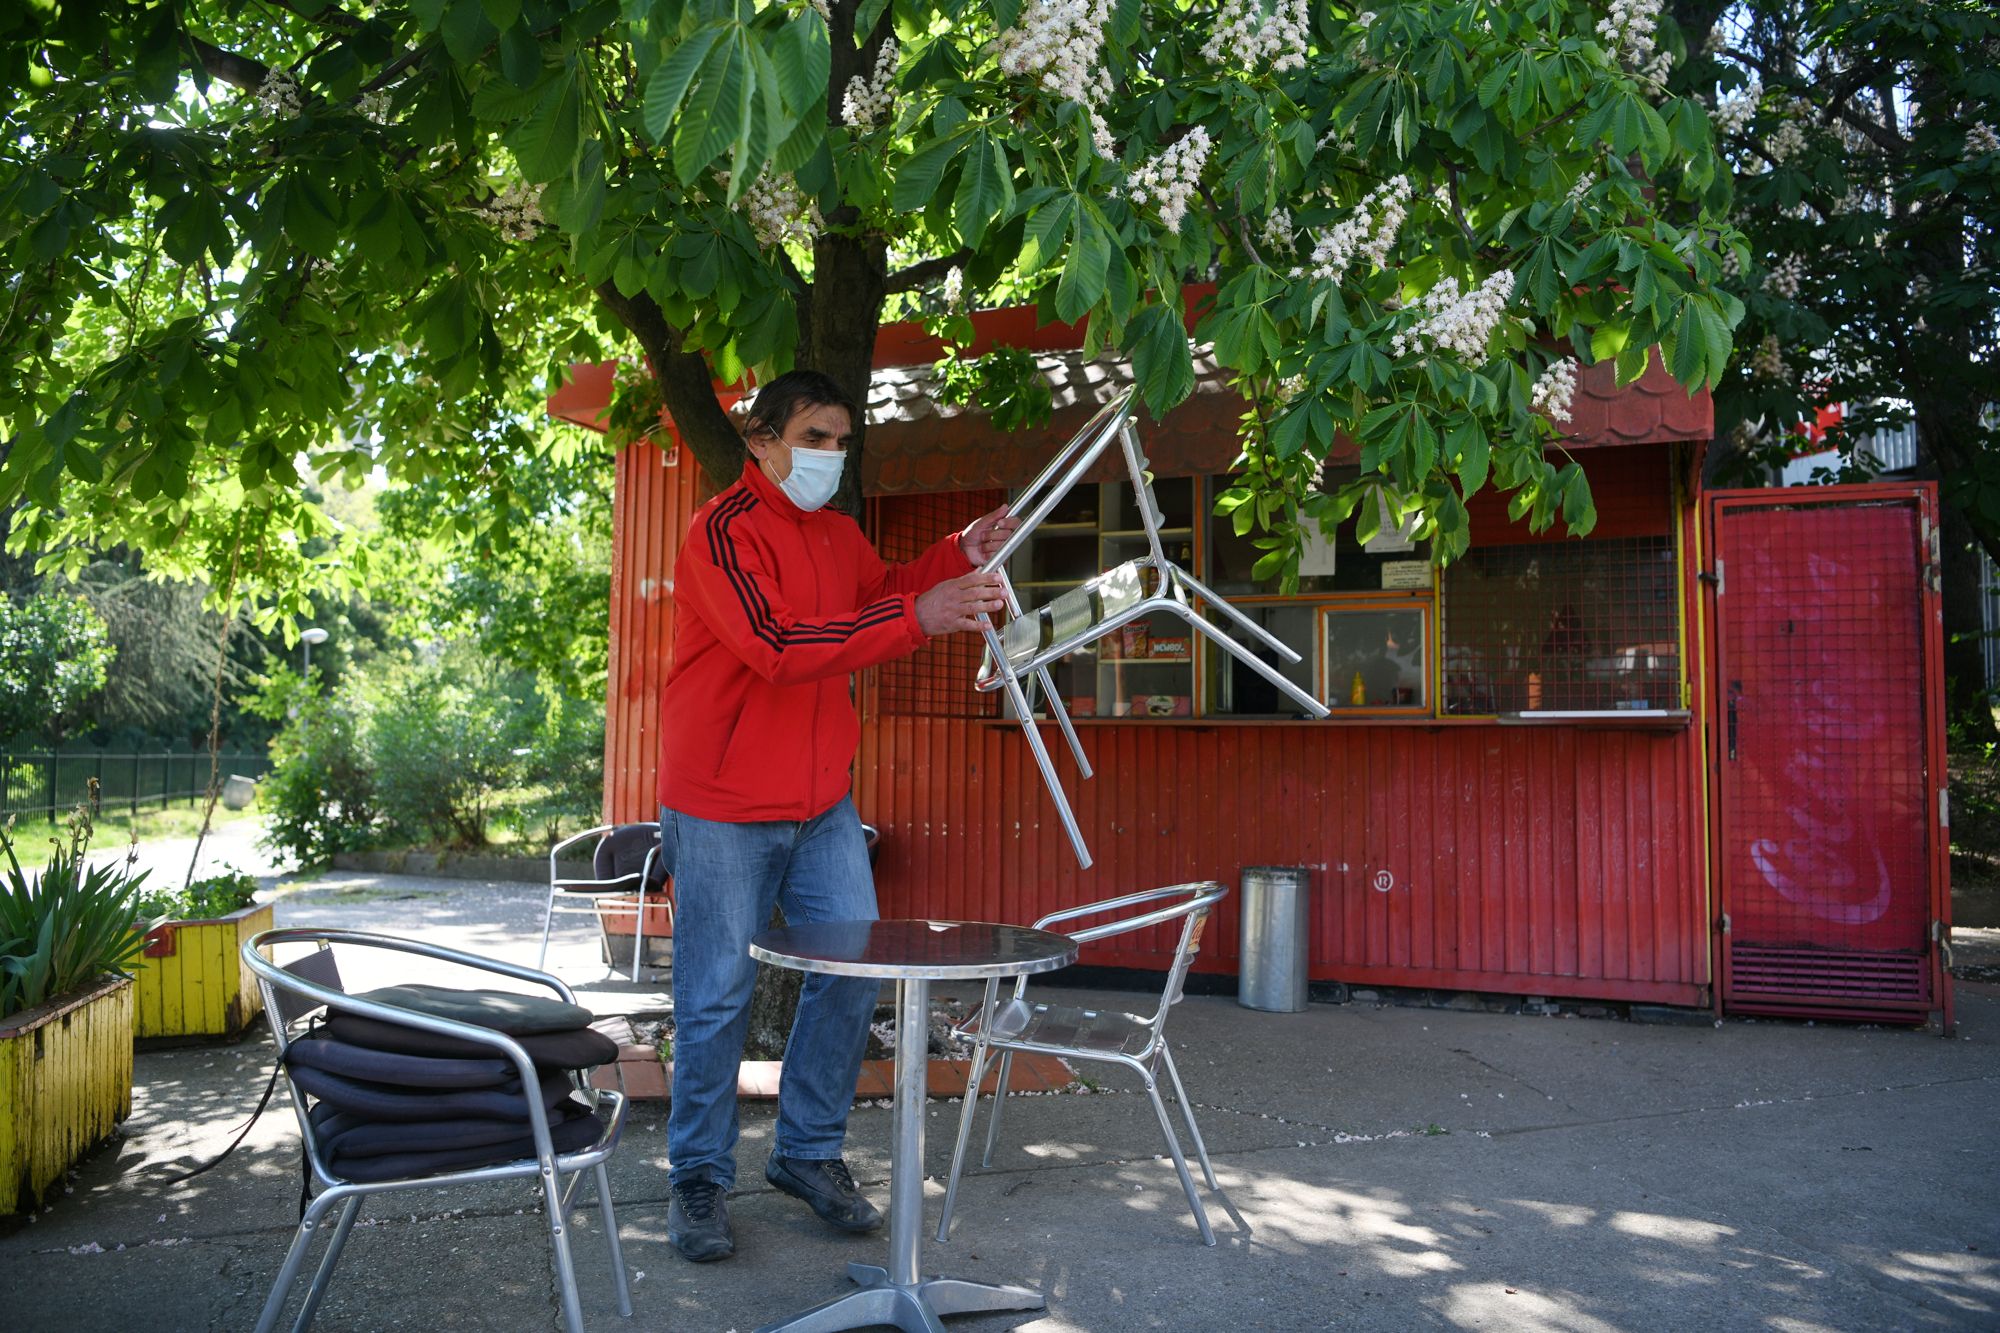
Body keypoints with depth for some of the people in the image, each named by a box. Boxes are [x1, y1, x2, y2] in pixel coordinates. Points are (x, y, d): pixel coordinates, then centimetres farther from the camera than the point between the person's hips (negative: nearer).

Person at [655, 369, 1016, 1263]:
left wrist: (959, 556, 11)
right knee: (718, 995, 0)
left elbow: (881, 592, 30)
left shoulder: (837, 534, 12)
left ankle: (809, 1154, 23)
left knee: (851, 973, 6)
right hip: (724, 805, -7)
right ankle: (698, 1177, 17)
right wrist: (918, 619, -31)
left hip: (822, 803, 8)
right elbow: (778, 646, -27)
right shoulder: (723, 530, -15)